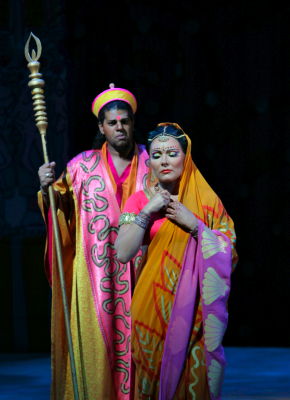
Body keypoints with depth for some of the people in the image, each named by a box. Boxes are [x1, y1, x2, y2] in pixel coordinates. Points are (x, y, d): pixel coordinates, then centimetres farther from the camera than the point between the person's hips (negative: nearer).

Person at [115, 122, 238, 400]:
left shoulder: (206, 199, 5)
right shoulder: (139, 200, 4)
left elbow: (229, 253, -1)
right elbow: (122, 253, -8)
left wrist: (193, 224, -10)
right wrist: (147, 211, -12)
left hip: (195, 307, 0)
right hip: (154, 305, 0)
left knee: (194, 375, 0)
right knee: (156, 376, 4)